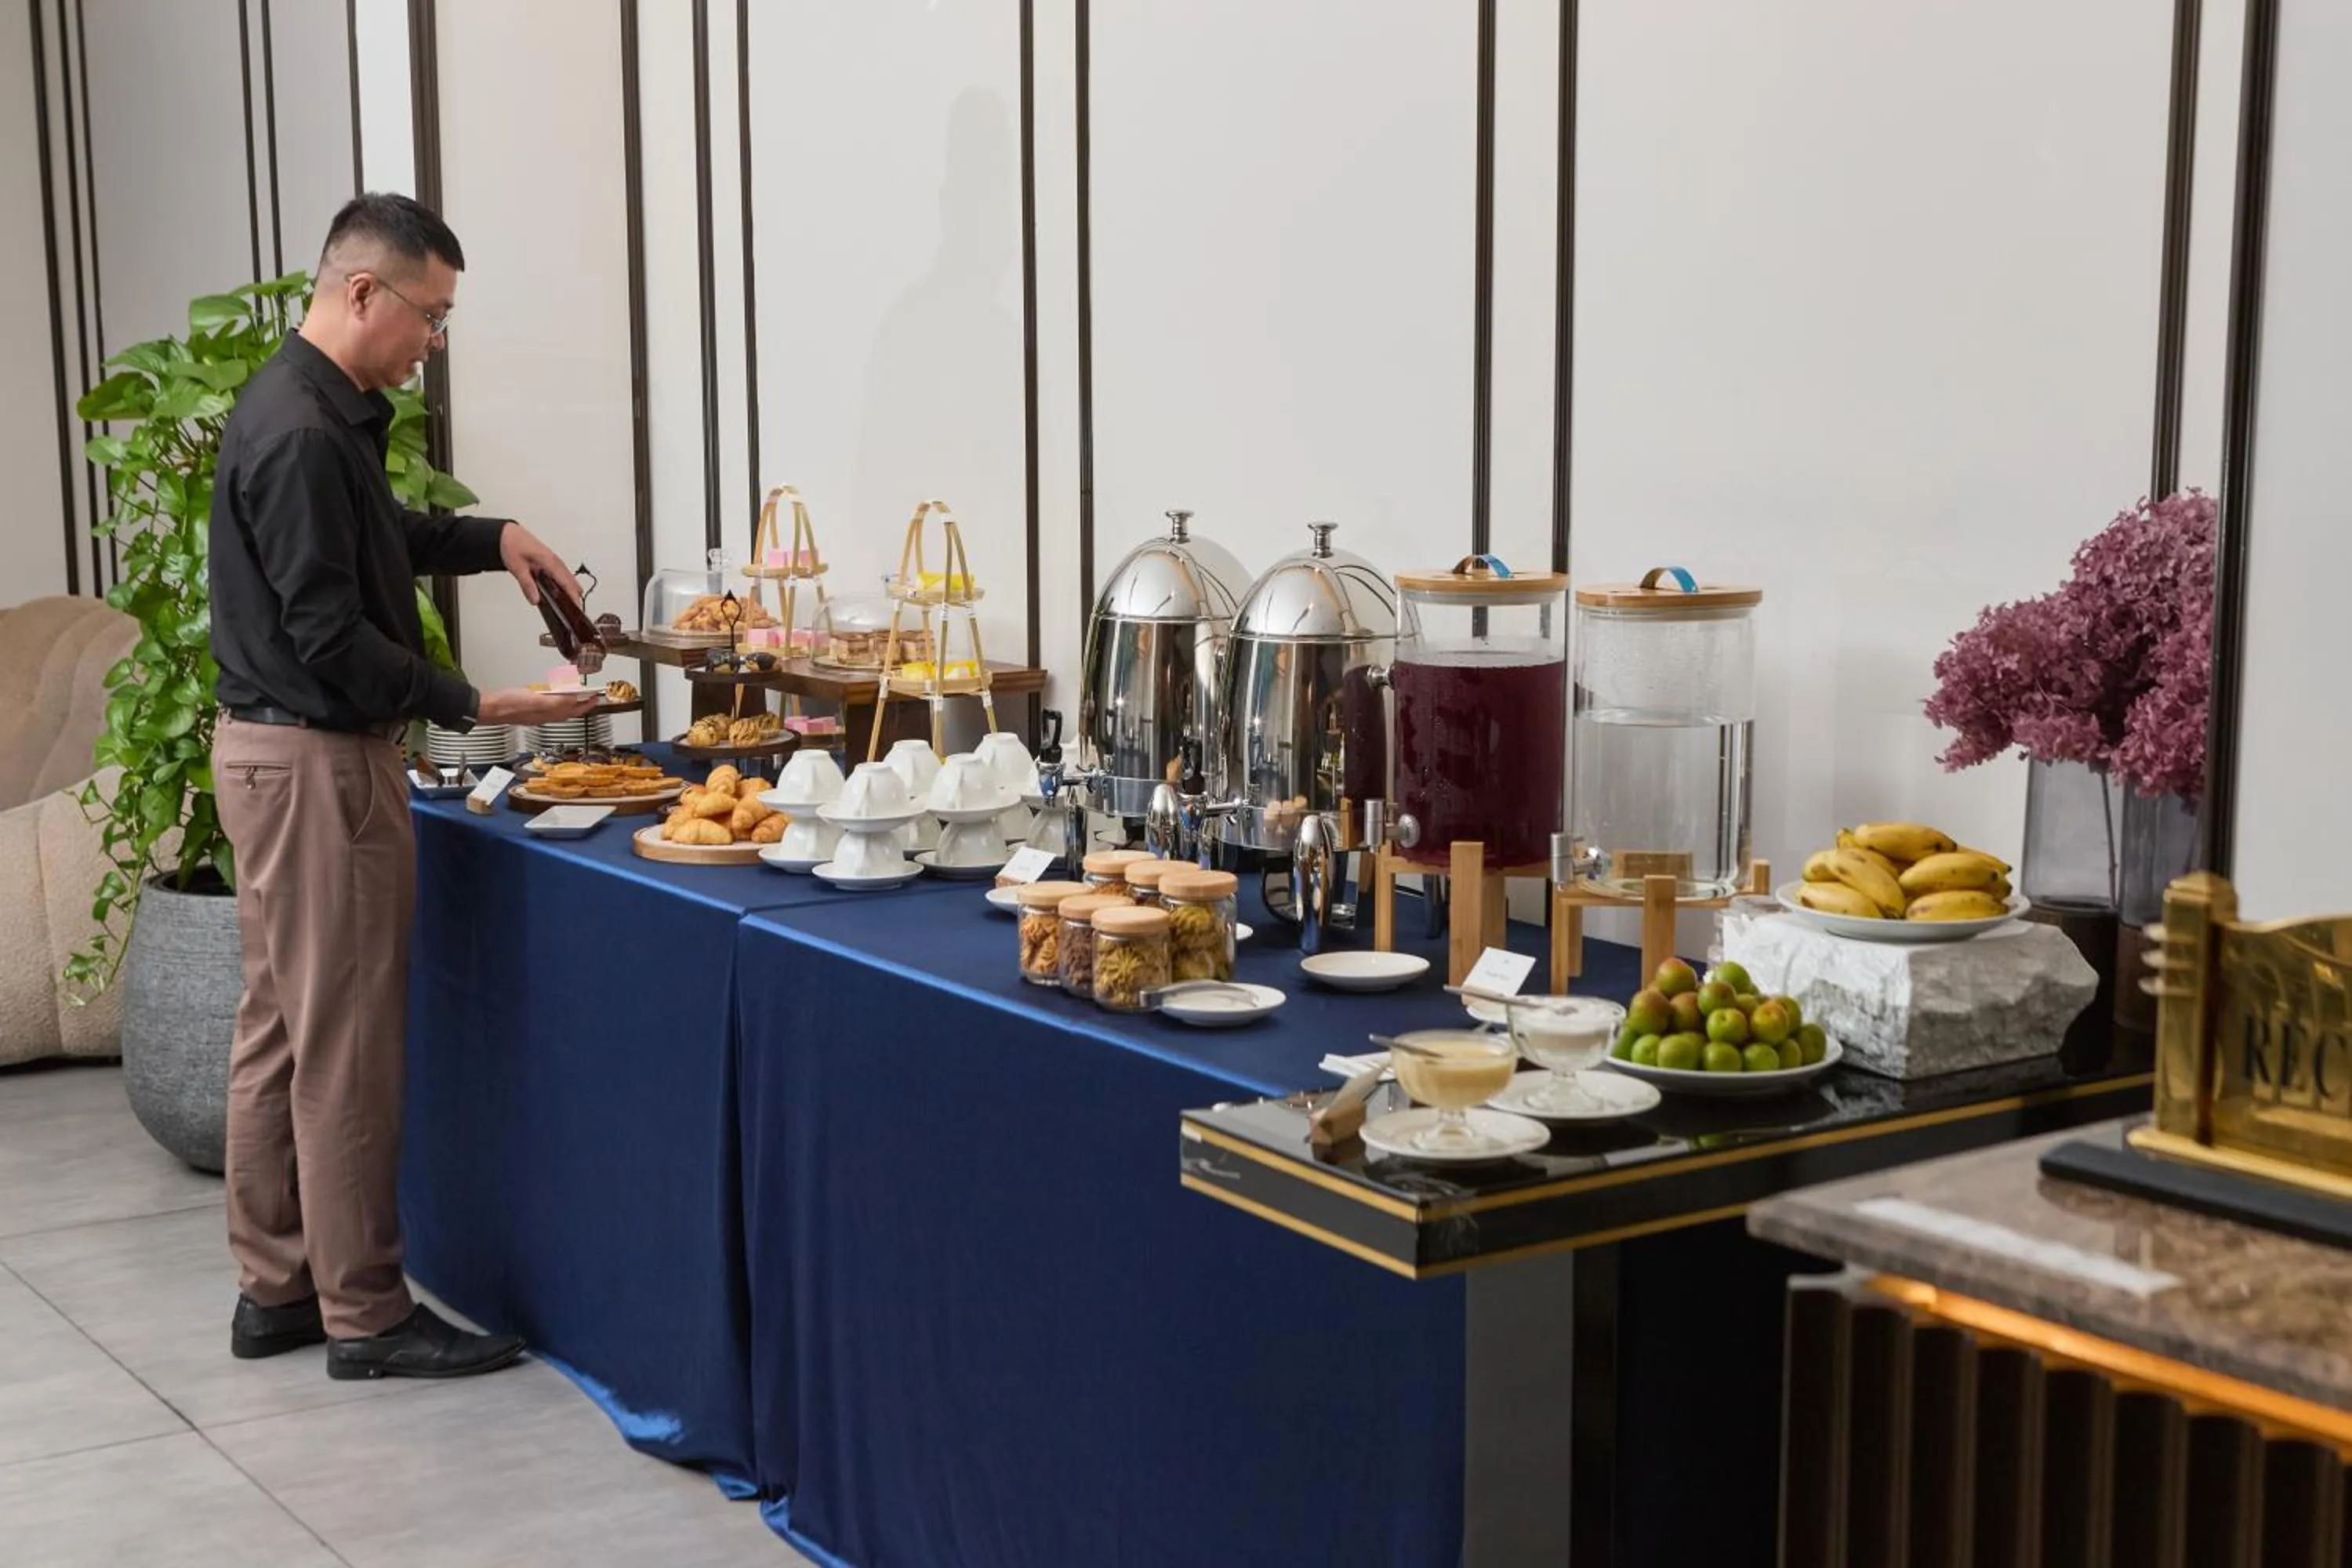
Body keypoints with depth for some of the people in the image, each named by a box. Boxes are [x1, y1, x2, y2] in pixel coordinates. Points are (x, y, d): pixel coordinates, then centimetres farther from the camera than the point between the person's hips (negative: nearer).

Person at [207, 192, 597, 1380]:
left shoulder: (318, 411, 11)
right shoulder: (301, 434, -21)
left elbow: (374, 539, 27)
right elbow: (330, 634, -22)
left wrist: (490, 539, 13)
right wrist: (472, 709, -19)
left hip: (273, 750, 11)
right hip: (316, 764, -11)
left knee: (281, 1032, 14)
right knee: (346, 1047, -2)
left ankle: (273, 1290, 24)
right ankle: (365, 1316, 7)